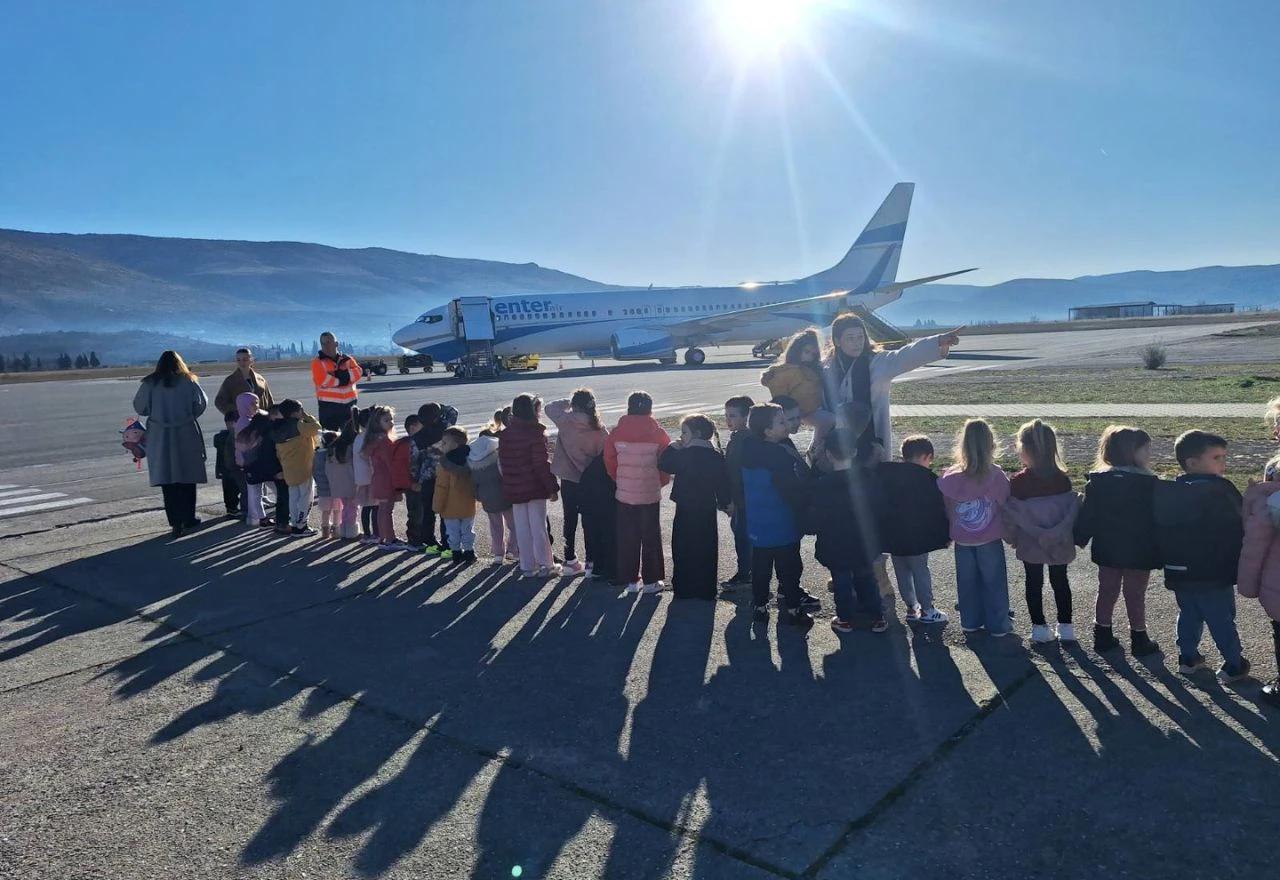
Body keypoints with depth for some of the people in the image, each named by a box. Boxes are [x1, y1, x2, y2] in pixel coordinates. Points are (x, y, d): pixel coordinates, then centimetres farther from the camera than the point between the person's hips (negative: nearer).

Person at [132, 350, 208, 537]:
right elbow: (202, 404, 0)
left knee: (167, 481, 5)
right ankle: (188, 519, 17)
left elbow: (139, 407, 2)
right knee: (187, 479, 11)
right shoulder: (189, 381, -4)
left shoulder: (150, 383, -2)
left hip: (160, 438, 0)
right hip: (186, 435, 0)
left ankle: (175, 522, 3)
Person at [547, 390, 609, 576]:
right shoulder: (599, 429, -14)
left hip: (568, 480, 2)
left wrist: (568, 402, 12)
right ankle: (591, 563, 9)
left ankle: (570, 561, 23)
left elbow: (550, 407, 7)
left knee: (570, 519, 15)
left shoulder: (565, 421, -11)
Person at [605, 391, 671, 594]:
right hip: (650, 494, -2)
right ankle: (651, 580, 15)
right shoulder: (658, 433, -9)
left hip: (624, 494, 2)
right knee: (651, 538, 10)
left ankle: (631, 580, 17)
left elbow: (609, 460, 3)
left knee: (627, 538, 12)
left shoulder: (617, 433, -3)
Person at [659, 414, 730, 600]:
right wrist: (723, 503, 17)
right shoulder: (716, 456, 1)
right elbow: (723, 482, 5)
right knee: (707, 550, 13)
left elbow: (664, 465, -13)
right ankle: (706, 590, 19)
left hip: (686, 510, -5)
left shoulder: (686, 455, -16)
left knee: (684, 550, 6)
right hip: (708, 509, 5)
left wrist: (672, 448, -1)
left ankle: (684, 590, 10)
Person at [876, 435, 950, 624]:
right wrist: (946, 536, 2)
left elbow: (877, 504, 7)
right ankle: (927, 610, 16)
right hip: (916, 538, -4)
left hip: (891, 536, 5)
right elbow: (938, 510, -7)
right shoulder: (928, 478, -11)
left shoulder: (883, 472, 3)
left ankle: (911, 607, 24)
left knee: (902, 573, 15)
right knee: (920, 571, 8)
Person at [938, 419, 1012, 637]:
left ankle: (971, 621, 28)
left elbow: (945, 509, -2)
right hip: (990, 540, -2)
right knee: (993, 581, 12)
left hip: (962, 541, 2)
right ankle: (997, 625, 22)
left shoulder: (950, 477, -11)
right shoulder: (996, 476, -18)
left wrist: (948, 533, 12)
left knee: (967, 581, 17)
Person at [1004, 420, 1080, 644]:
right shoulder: (1063, 479, -11)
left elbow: (1011, 516, -12)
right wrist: (1064, 534, 8)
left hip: (1030, 544, -2)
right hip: (1060, 544, 2)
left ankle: (1039, 627, 17)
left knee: (1034, 583, 13)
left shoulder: (1018, 482, -18)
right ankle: (1065, 627, 24)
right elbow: (1072, 511, -4)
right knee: (1060, 581, 17)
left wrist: (1013, 538, 3)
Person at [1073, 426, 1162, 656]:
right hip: (1140, 552, -4)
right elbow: (1158, 519, -12)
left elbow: (1086, 515, -1)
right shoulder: (1149, 484, -16)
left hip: (1107, 550, 4)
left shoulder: (1097, 481, -5)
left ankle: (1102, 637, 22)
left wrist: (1080, 539, 10)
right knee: (1135, 595, 9)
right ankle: (1139, 640, 20)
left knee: (1106, 591, 14)